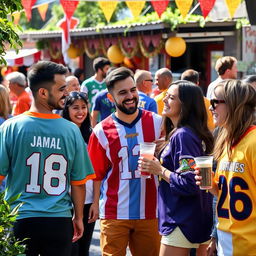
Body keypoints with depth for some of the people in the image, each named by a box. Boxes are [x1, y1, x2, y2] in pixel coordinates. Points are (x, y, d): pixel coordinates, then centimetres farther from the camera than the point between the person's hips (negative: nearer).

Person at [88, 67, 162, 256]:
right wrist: (95, 204, 0)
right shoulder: (102, 131, 0)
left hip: (149, 212, 1)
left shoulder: (157, 123, 2)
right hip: (114, 214, -1)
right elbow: (97, 174, 4)